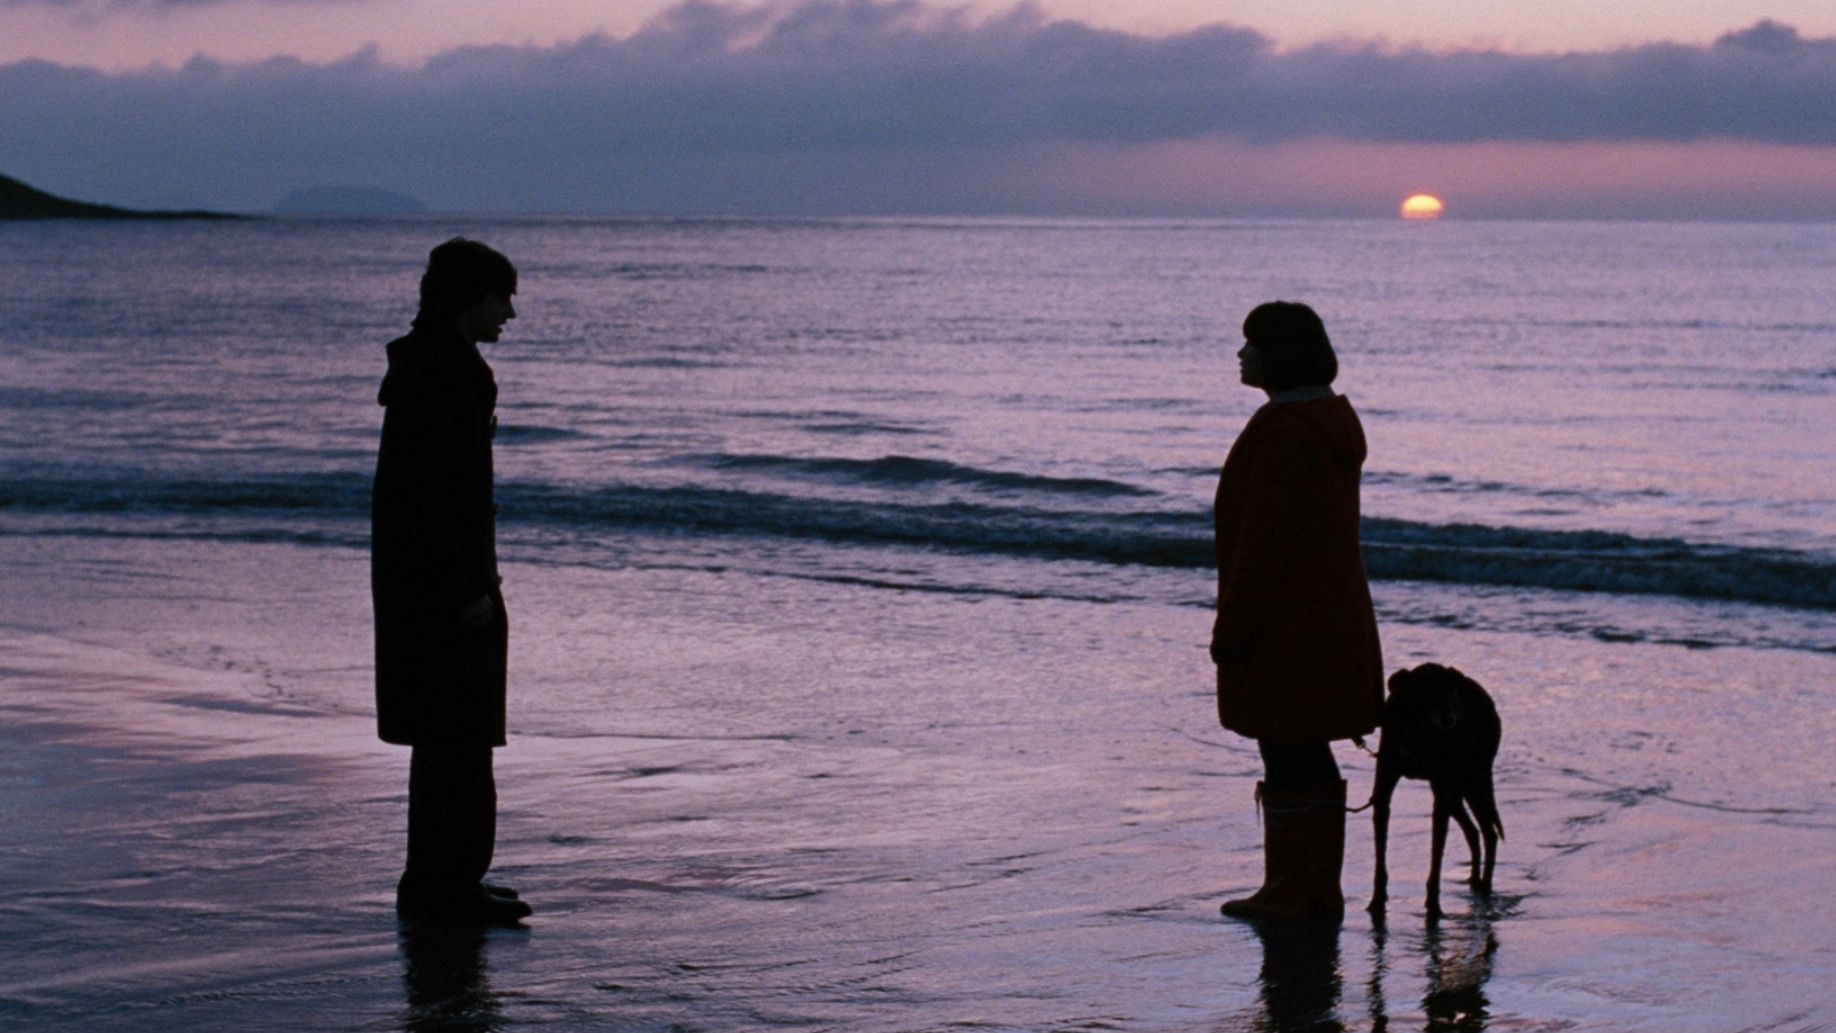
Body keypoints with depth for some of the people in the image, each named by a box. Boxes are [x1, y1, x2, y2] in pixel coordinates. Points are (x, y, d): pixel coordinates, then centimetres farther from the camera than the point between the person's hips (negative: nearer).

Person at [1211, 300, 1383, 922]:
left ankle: (1289, 890, 4)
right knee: (1309, 755, 14)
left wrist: (1232, 629, -16)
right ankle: (1321, 892, 19)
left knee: (1287, 754, -2)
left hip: (1283, 626, -10)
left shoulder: (1283, 431, -19)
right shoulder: (1333, 418, 12)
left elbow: (1265, 539, -21)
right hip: (1332, 611, 10)